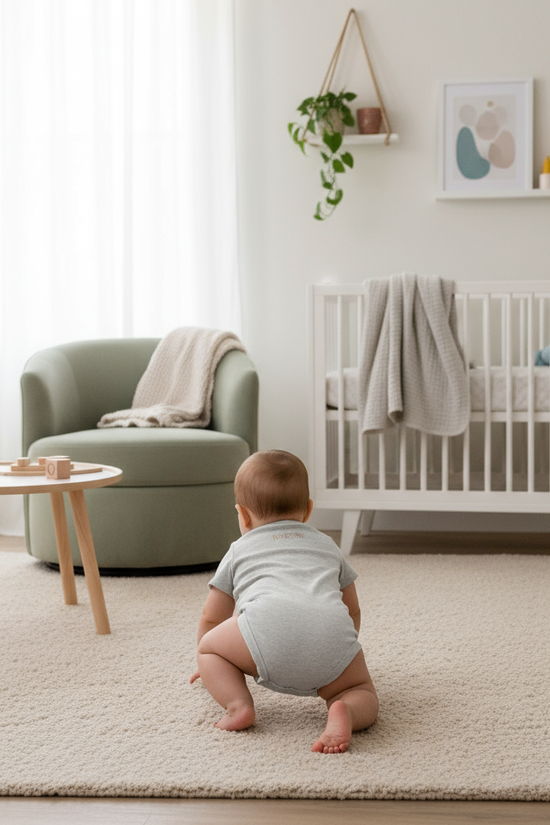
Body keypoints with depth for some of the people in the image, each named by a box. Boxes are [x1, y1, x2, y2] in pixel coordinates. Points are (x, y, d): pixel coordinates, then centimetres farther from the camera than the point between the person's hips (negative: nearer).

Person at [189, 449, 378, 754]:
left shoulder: (240, 550, 35)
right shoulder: (327, 545, 41)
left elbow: (211, 618, 43)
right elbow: (353, 611, 49)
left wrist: (211, 666, 61)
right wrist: (335, 659, 66)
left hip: (268, 622, -1)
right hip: (332, 633, 1)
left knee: (208, 648, 23)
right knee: (363, 690, 20)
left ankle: (238, 704, -4)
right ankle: (344, 712, -15)